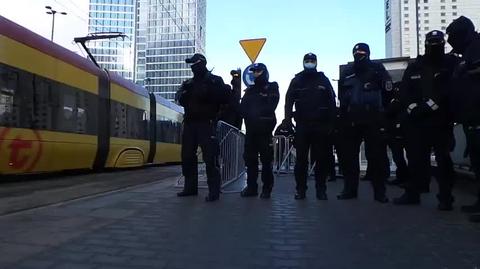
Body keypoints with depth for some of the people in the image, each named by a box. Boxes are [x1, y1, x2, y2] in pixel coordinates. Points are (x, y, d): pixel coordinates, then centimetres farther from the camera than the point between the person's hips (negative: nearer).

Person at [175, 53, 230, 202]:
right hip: (189, 123, 6)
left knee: (210, 157, -10)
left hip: (206, 123, -6)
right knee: (187, 156, 7)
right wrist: (185, 92, -13)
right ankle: (190, 187, 19)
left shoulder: (215, 80, 6)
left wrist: (208, 93, -16)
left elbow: (225, 98, -6)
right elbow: (180, 99, 8)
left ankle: (214, 191, -7)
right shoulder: (188, 83, 20)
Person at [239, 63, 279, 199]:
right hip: (250, 129, 6)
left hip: (264, 129, -5)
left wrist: (252, 112, -11)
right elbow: (242, 107, 11)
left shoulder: (272, 88, 4)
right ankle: (251, 187, 15)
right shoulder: (249, 90, 19)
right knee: (250, 158, 7)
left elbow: (269, 108, -10)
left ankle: (267, 188, 5)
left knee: (266, 160, -3)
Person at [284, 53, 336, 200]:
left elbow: (332, 102, 6)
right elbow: (289, 102, 4)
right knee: (301, 158, 1)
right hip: (302, 125, 0)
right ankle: (300, 189, 9)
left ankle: (321, 189, 13)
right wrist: (288, 120, -8)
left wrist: (331, 123, -2)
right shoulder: (296, 81, 10)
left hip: (321, 125, 0)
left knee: (321, 158, 4)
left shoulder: (323, 80, 10)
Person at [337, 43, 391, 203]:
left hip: (373, 120, -3)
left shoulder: (377, 70, 5)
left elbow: (387, 92, 3)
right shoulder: (346, 72, 13)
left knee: (376, 156, 0)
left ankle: (379, 191, 8)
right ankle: (349, 189, 14)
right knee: (349, 156, 5)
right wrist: (343, 115, 10)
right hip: (351, 121, 3)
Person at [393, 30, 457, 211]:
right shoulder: (414, 67, 14)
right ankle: (412, 194, 15)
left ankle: (445, 197, 8)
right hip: (416, 121, 3)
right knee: (415, 159, 6)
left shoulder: (450, 64, 6)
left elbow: (448, 90, -7)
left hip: (441, 121, -3)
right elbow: (404, 92, 6)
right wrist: (413, 108, -10)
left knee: (443, 160, 0)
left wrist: (429, 106, -16)